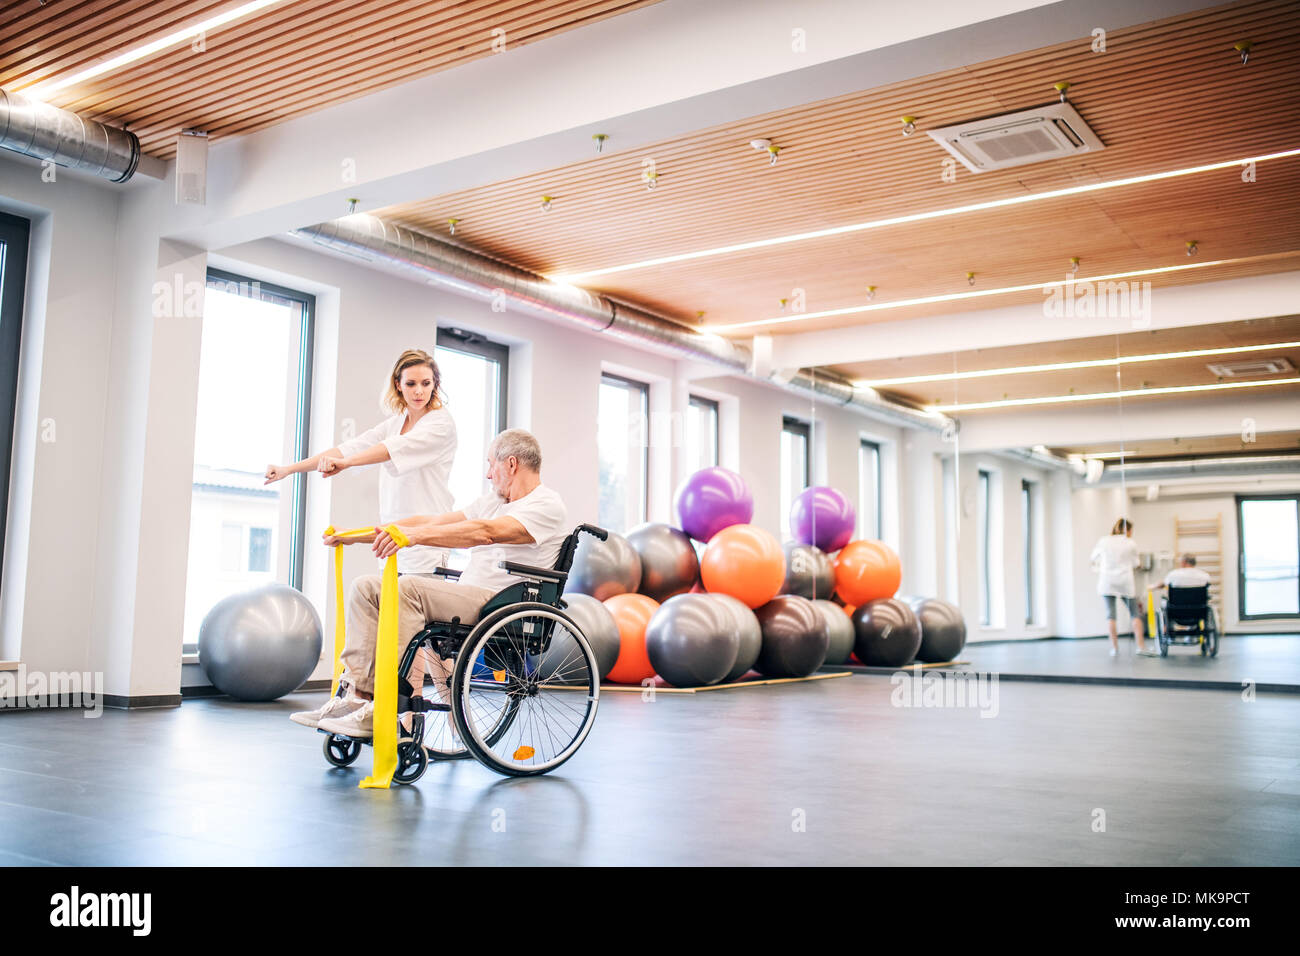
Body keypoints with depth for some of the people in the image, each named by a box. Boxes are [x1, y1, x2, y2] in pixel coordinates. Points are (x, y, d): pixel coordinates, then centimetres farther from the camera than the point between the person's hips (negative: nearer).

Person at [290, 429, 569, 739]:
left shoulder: (547, 506, -8)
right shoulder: (494, 501, 22)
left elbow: (486, 532, -26)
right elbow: (430, 521, 18)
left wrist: (416, 536, -38)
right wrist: (355, 535, 13)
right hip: (466, 597, 9)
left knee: (406, 590, -29)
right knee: (367, 587, -2)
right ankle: (356, 695, -9)